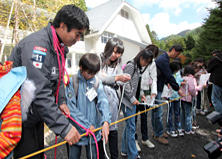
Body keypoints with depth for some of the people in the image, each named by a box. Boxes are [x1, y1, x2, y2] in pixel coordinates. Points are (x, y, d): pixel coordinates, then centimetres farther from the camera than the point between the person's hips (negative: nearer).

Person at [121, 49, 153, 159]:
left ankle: (124, 150, 32)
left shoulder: (138, 67, 15)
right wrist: (132, 98, -17)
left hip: (133, 100, 9)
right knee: (131, 127, -2)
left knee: (128, 125, 17)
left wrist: (141, 94, 9)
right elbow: (125, 84, -20)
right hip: (127, 100, -9)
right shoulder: (130, 66, -14)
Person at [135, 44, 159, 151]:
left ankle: (145, 139, 30)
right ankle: (134, 140, 20)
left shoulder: (152, 63, 7)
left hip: (146, 91, 5)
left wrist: (153, 92, -11)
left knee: (144, 115, 15)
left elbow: (154, 78, 3)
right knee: (134, 116, 4)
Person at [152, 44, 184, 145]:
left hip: (157, 88, 11)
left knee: (156, 111, 17)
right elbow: (169, 76, -17)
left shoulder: (163, 58, 17)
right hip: (156, 89, -11)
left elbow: (166, 75, 23)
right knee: (158, 112, -3)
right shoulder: (163, 60, -17)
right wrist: (177, 89, -8)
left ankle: (157, 131, 29)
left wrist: (167, 82, 8)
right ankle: (158, 135, 10)